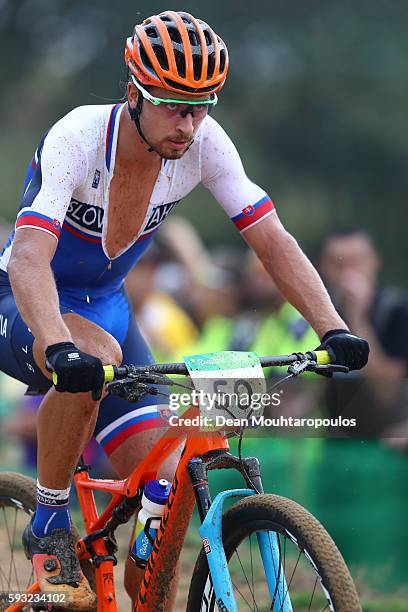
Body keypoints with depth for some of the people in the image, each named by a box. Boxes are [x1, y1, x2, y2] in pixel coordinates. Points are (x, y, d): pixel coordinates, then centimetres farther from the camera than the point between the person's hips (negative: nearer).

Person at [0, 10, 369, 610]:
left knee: (165, 488, -10)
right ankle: (49, 527, -19)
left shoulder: (205, 142, -17)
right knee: (92, 356, -39)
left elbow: (273, 240, -15)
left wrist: (333, 330, -29)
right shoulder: (78, 138, -31)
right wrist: (59, 346, -60)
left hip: (105, 305, 5)